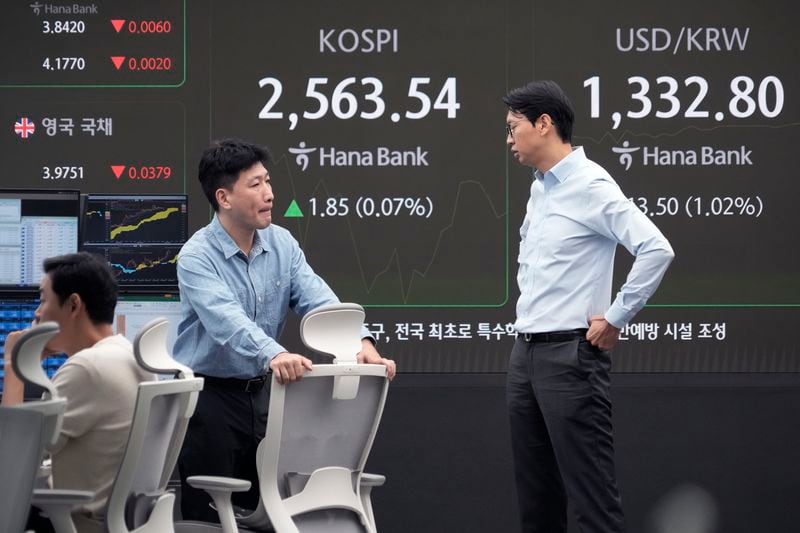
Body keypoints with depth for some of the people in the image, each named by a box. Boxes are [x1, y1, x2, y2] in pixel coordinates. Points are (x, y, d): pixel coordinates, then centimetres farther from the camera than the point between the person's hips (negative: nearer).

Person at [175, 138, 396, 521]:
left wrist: (361, 342, -28)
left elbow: (319, 301, -9)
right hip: (208, 394, -6)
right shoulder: (197, 256, -17)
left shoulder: (282, 245, 2)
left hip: (259, 392, 6)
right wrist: (274, 355, -52)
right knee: (208, 517, -2)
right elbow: (228, 319, -34)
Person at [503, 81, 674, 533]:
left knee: (591, 494, -10)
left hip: (570, 354, -9)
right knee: (536, 495, 11)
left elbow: (657, 250, -22)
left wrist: (614, 319, -17)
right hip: (526, 354, 9)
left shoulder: (590, 186, -13)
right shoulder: (540, 189, 15)